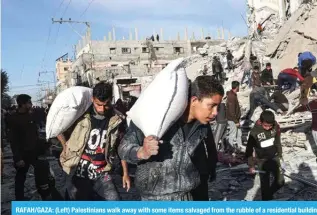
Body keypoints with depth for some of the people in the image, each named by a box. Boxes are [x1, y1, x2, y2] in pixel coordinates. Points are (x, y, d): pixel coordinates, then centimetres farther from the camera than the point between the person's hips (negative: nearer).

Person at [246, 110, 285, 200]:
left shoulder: (276, 127, -11)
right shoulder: (254, 132, -22)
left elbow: (278, 142, 6)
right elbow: (249, 150, -13)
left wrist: (280, 156, 14)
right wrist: (251, 165, -9)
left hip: (274, 158, 4)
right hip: (262, 161, -4)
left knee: (280, 181, 11)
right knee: (265, 184, 3)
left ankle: (269, 194, 37)